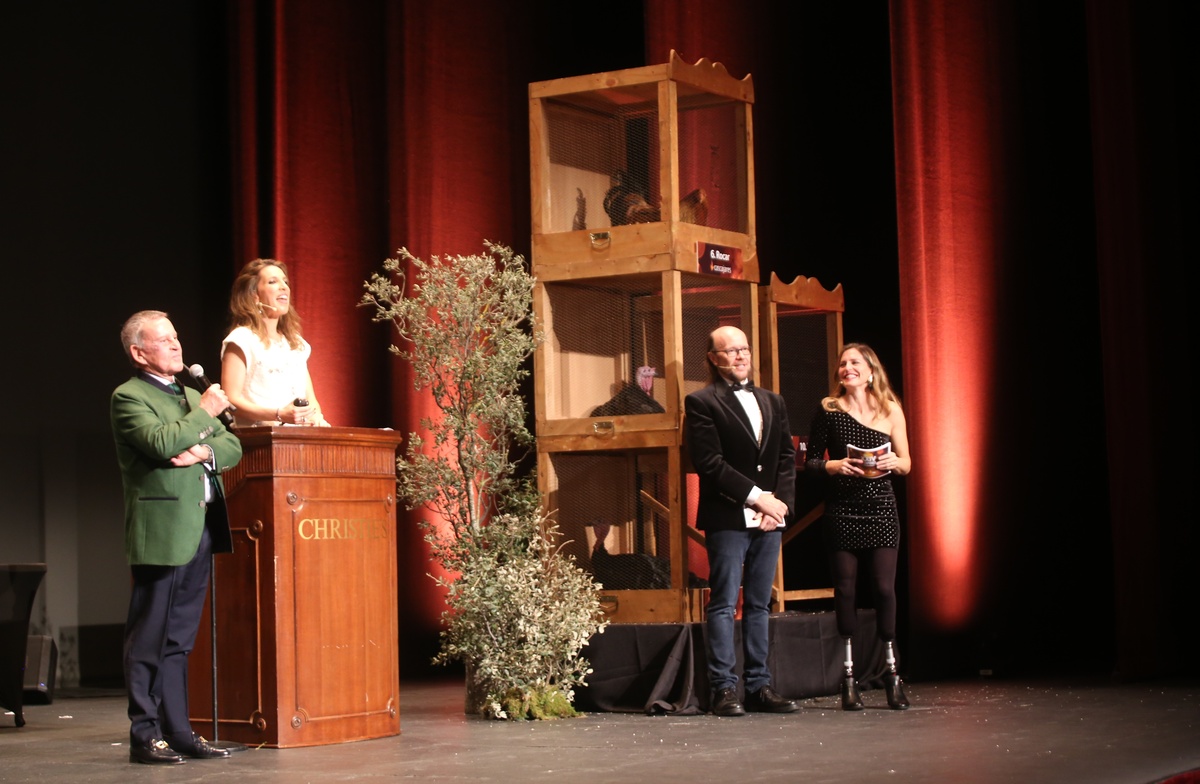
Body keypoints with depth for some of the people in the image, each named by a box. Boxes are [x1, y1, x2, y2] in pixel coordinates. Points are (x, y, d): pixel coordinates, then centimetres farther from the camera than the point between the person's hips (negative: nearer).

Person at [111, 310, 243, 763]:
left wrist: (203, 451, -6)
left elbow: (233, 448, 14)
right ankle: (145, 735, -1)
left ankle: (177, 732, 14)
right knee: (150, 639, -4)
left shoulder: (192, 396, 22)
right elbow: (162, 442, -20)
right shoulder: (129, 397, -4)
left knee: (178, 640, 11)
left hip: (200, 530, 8)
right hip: (162, 532, -8)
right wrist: (205, 413, -8)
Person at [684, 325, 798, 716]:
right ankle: (724, 689, -2)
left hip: (769, 519, 6)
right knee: (724, 604, -4)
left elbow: (787, 458, 13)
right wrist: (756, 496, -13)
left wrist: (779, 503, -3)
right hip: (728, 518, -6)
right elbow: (709, 463, -10)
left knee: (759, 604, 8)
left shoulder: (773, 402, 18)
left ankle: (759, 686, 11)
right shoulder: (701, 402, -1)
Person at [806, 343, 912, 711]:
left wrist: (892, 462, -11)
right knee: (845, 588, -2)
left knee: (885, 587, -5)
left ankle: (891, 670, 7)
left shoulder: (890, 411, 8)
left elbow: (907, 464, 10)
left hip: (881, 508, 1)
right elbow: (811, 461, 5)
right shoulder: (829, 410, 4)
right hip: (842, 510, -1)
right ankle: (848, 674, 7)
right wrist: (836, 466, -14)